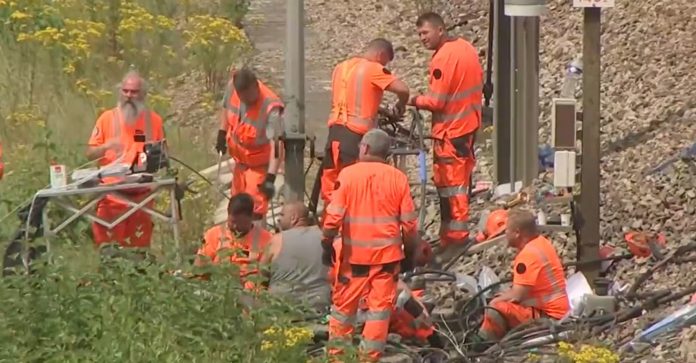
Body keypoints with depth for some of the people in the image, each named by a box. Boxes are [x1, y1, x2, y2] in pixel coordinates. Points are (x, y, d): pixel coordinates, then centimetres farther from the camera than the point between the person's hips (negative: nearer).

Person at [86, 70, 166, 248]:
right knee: (107, 246, -8)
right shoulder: (107, 118, 5)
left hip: (141, 194, 1)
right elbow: (90, 153, 6)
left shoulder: (154, 120, 9)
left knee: (139, 245, 1)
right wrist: (106, 146, -13)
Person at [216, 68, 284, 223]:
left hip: (259, 164, -7)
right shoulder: (233, 87, -18)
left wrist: (271, 177, -43)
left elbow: (276, 144, -37)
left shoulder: (271, 108, -36)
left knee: (255, 205, -11)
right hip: (240, 158, 7)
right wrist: (221, 134, 8)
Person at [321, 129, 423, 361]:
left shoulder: (348, 174, -8)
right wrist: (411, 251, 11)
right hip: (387, 254, 1)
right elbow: (409, 222, 0)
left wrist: (327, 244, 0)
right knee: (380, 305, 6)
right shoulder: (398, 178, -3)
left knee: (344, 304, 12)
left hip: (354, 254, -1)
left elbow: (334, 216, -11)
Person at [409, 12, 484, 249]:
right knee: (461, 180, 17)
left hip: (450, 131, -9)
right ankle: (458, 232, 26)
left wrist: (413, 100, -7)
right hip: (469, 124, 9)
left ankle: (455, 238, 2)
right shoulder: (466, 48, 5)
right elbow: (477, 82, 14)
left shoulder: (443, 58, -22)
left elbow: (436, 101, -22)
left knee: (450, 184, -2)